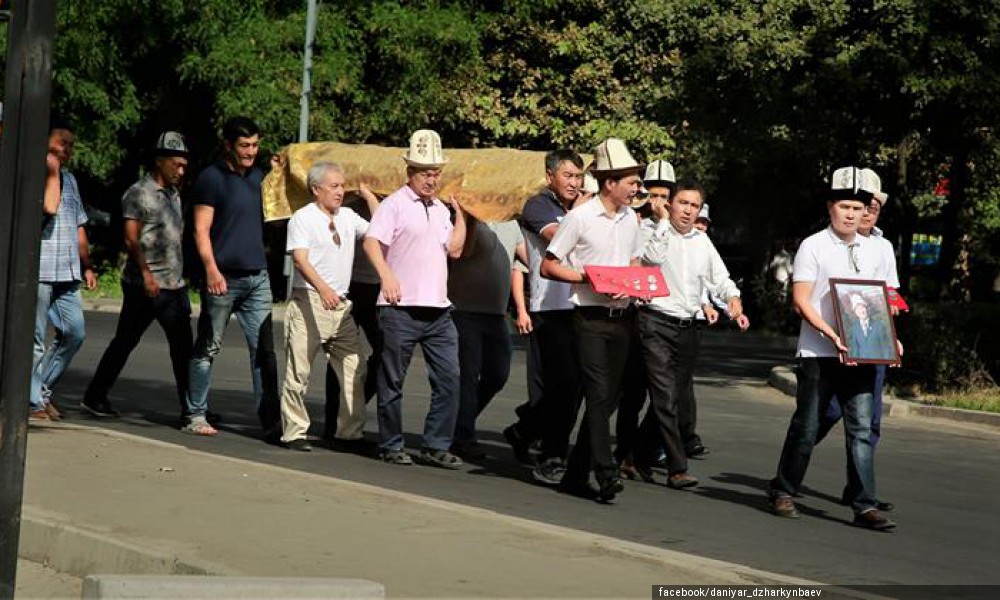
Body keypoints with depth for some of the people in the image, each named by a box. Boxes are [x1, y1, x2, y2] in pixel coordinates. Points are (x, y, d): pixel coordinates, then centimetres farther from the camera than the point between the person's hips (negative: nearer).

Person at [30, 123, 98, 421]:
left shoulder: (69, 179, 19)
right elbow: (49, 207, -20)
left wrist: (87, 265, 20)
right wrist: (52, 171, -9)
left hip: (66, 273, 7)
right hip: (38, 270, -7)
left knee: (75, 332, 4)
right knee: (34, 338, -2)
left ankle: (41, 388, 17)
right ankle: (32, 400, 4)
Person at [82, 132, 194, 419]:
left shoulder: (174, 194, 18)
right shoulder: (139, 193, -7)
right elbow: (131, 238, -14)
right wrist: (145, 272, -25)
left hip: (174, 285, 8)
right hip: (145, 286, -8)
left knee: (182, 346, 4)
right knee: (125, 341, -2)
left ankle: (190, 407, 8)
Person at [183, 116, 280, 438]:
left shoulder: (257, 176, 14)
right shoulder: (212, 178, -4)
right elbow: (201, 230, -9)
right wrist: (211, 270, -22)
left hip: (257, 277, 6)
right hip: (224, 277, -6)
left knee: (264, 351, 1)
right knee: (208, 348, 4)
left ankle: (271, 422, 1)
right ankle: (196, 416, 13)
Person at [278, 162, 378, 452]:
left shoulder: (348, 217, 16)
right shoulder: (303, 218, -4)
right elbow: (301, 259, -16)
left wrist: (371, 197, 10)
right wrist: (323, 288, -31)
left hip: (340, 303, 6)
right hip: (309, 301, -6)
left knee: (356, 368, 4)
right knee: (299, 371, -4)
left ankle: (350, 430, 13)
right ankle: (294, 433, 2)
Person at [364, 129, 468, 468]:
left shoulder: (440, 209, 18)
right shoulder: (396, 204, -3)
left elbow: (454, 249, 14)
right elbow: (372, 241, -14)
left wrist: (460, 211, 14)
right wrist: (386, 275, -28)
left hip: (438, 309, 6)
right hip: (401, 309, -6)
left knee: (449, 379, 1)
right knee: (392, 381, 3)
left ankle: (436, 446, 8)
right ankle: (391, 446, 13)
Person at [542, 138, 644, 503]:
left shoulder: (631, 219, 12)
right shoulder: (580, 218, -6)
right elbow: (548, 267, -4)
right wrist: (588, 277, -16)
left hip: (621, 319, 7)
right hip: (590, 319, -7)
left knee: (608, 398, 7)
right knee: (598, 395, -14)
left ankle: (576, 474, 16)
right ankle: (606, 474, -17)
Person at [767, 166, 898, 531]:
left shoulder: (873, 252, 13)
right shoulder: (813, 247, -2)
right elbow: (801, 300, -8)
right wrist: (833, 335, -20)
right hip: (818, 353, -4)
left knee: (862, 429, -3)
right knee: (806, 427, 4)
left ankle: (865, 506, -4)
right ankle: (783, 493, 20)